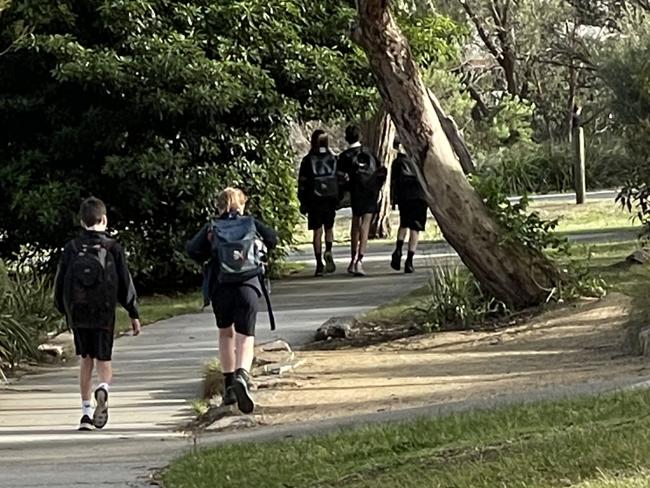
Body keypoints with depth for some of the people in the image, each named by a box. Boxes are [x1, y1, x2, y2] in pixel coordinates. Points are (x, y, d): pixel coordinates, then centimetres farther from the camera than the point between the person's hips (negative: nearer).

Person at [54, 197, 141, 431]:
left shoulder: (71, 248, 1)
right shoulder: (113, 248, -4)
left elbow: (60, 283, 5)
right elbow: (125, 284, -2)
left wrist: (65, 310, 19)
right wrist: (133, 314, 5)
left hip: (77, 313, 2)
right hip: (103, 315, -2)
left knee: (86, 360, 13)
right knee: (103, 360, 6)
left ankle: (86, 412, 9)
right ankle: (103, 389, -27)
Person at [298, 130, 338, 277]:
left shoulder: (307, 160, -3)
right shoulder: (333, 159, 1)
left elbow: (302, 183, -3)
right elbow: (341, 179, 2)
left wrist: (303, 203, 3)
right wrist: (339, 199, 11)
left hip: (314, 200, -1)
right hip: (331, 199, 1)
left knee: (317, 231, 3)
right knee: (329, 228, 17)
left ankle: (319, 264, -2)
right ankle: (328, 251, -9)